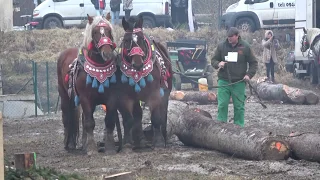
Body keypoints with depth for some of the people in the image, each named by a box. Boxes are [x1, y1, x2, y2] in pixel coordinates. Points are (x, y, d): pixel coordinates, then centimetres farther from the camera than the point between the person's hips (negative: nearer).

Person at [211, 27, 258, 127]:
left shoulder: (245, 47, 2)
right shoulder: (221, 46, 5)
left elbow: (253, 63, 8)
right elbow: (213, 60, 13)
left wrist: (249, 74, -7)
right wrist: (218, 64, -10)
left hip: (239, 82, -1)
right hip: (224, 81, 1)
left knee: (239, 106, 2)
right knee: (222, 105, -4)